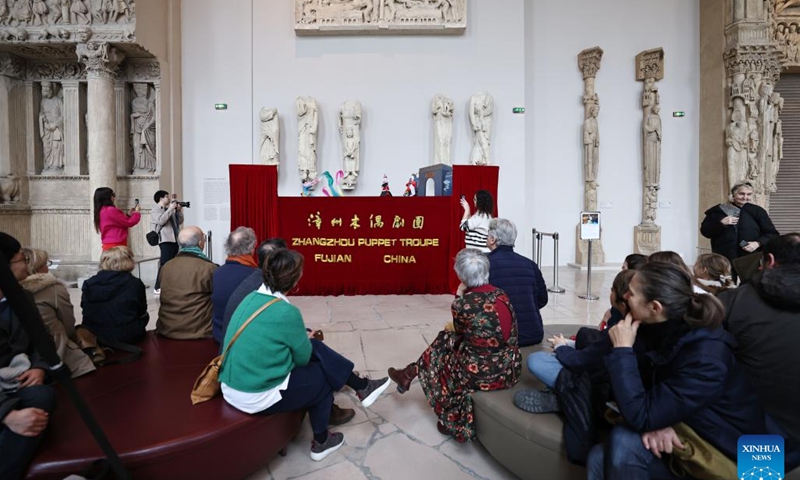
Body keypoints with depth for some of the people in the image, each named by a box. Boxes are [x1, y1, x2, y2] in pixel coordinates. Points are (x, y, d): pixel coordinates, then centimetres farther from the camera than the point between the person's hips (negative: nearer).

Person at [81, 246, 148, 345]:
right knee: (144, 317, 25)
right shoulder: (135, 284, -9)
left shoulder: (89, 283, 2)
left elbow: (87, 312, 12)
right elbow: (142, 313, 1)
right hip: (127, 337, -4)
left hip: (93, 337, 4)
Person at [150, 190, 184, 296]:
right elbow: (161, 220, -19)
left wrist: (178, 210, 6)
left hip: (174, 240, 8)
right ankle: (158, 288, -9)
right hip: (165, 241, -8)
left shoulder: (169, 210, 22)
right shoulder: (156, 211, 0)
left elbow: (180, 221, 19)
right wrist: (171, 208, -14)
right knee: (165, 264, -13)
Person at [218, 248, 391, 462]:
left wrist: (302, 337, 9)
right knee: (323, 377, 14)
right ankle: (321, 442, 33)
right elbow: (303, 357, -8)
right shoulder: (286, 312, -23)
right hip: (257, 399, -7)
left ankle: (362, 386, 21)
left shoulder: (252, 297, 1)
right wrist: (305, 338, 11)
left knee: (315, 346, 9)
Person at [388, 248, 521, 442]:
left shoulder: (463, 304, -19)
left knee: (441, 348, 22)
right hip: (510, 369, 6)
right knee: (449, 338, 22)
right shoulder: (501, 294, -2)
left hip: (480, 375, -6)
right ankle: (411, 373, 40)